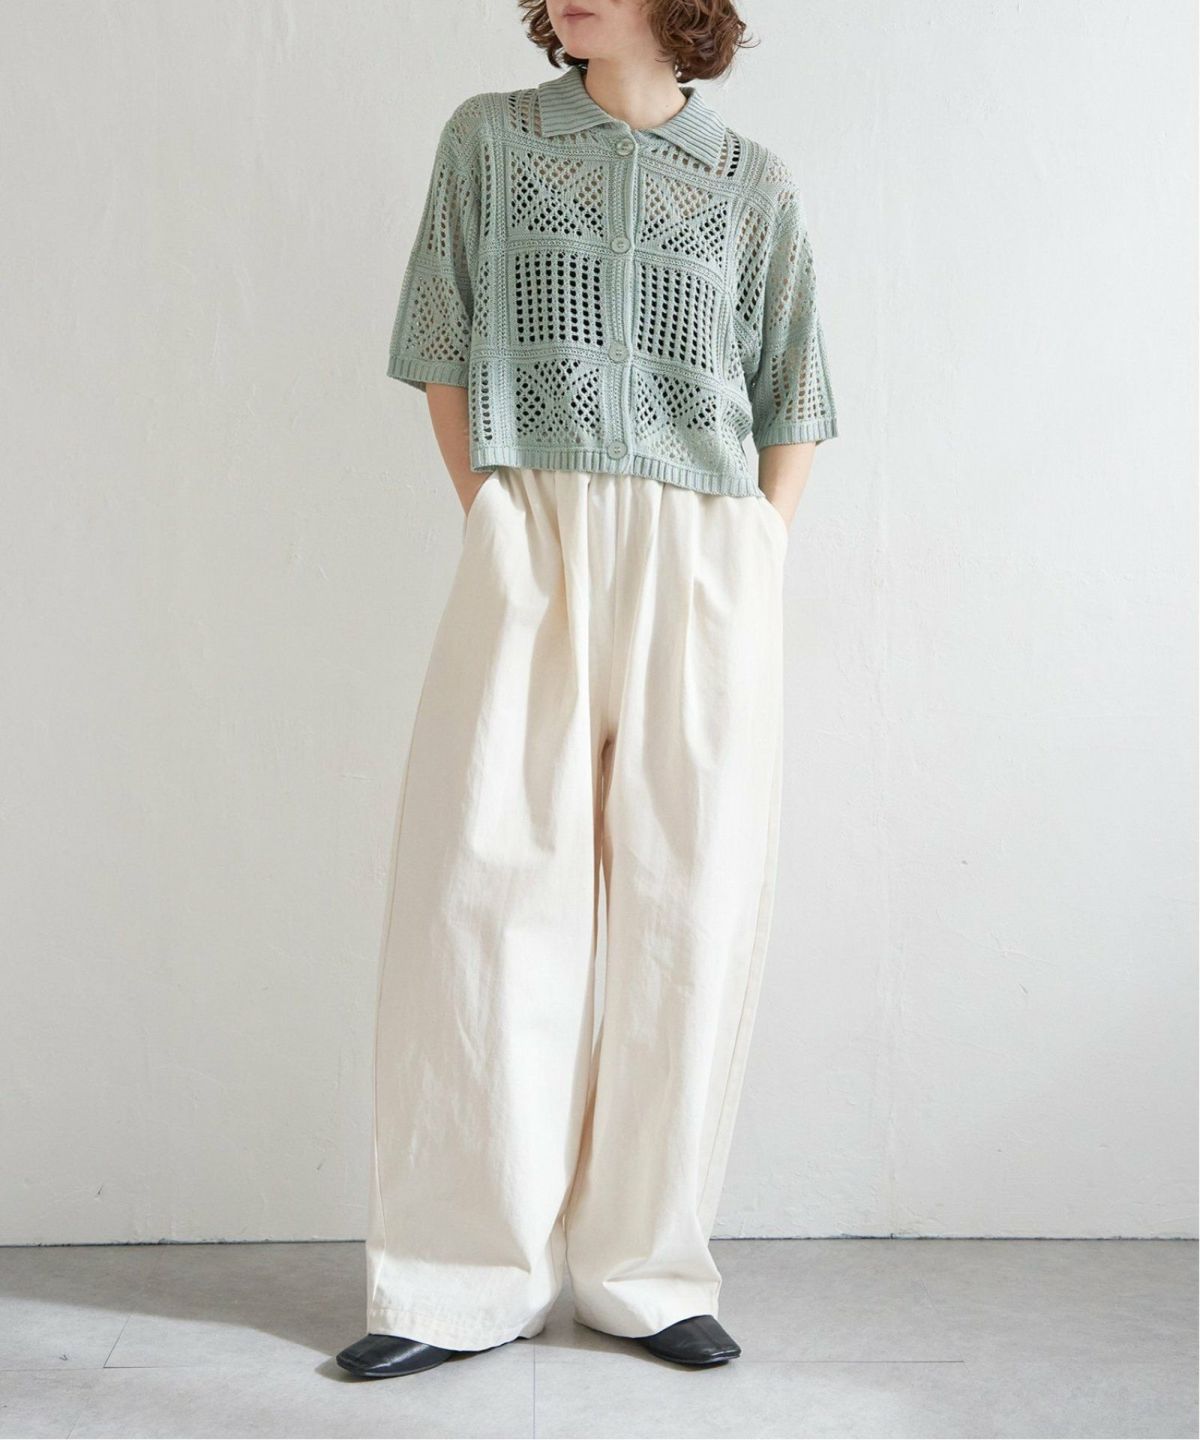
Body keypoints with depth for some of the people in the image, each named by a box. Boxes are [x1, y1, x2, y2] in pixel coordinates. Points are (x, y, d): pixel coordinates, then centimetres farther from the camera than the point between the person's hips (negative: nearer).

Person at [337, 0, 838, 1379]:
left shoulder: (754, 182, 12)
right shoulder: (486, 138, 13)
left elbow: (792, 405, 14)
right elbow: (442, 351, 12)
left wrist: (748, 567, 3)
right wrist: (492, 520, 3)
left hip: (707, 557, 1)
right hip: (527, 547, 0)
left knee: (688, 910, -1)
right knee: (482, 890, -6)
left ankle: (646, 1272, 11)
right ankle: (468, 1280, 5)